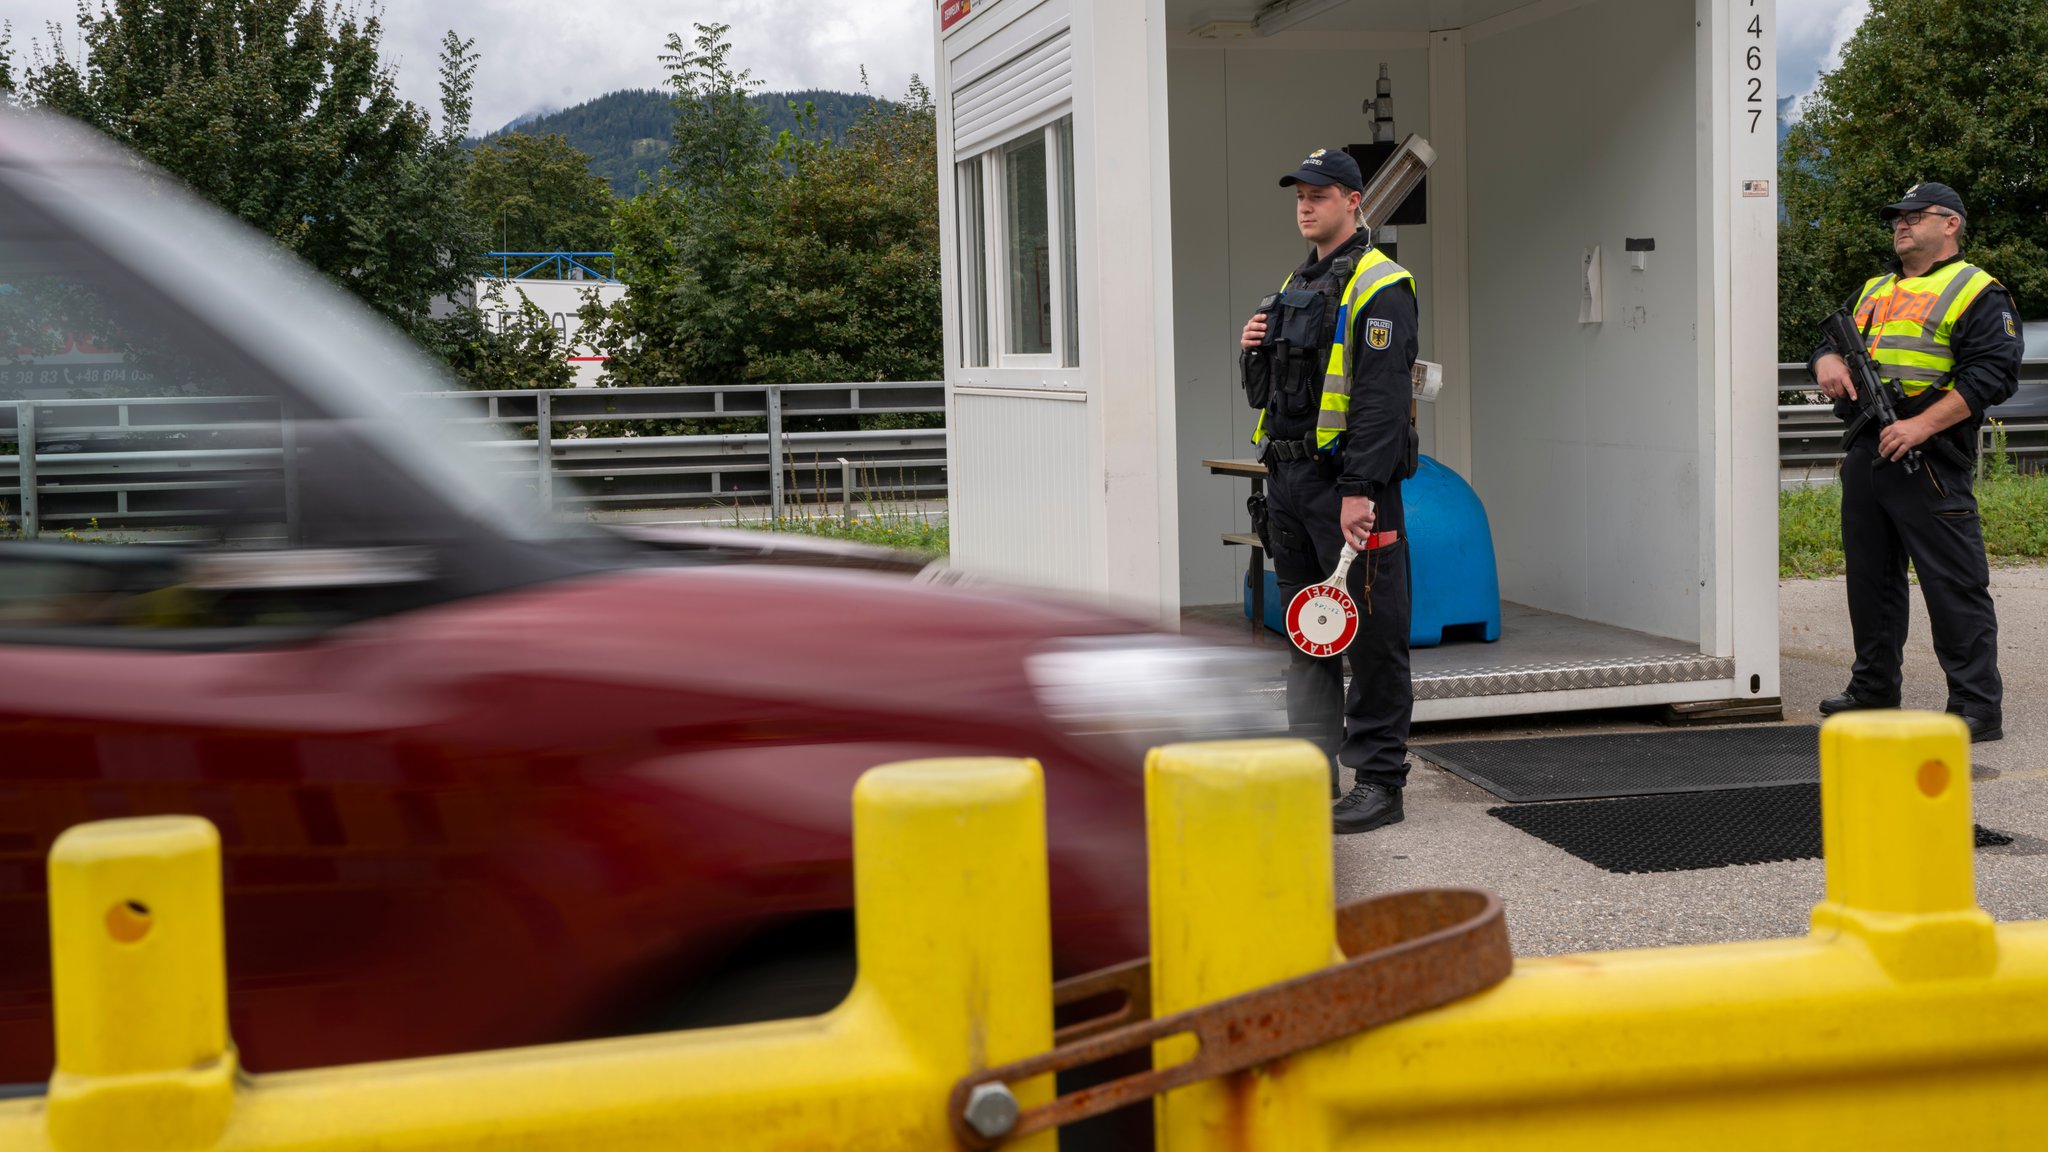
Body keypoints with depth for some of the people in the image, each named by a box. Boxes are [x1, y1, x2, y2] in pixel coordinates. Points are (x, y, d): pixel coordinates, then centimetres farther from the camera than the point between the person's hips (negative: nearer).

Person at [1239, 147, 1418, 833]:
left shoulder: (1379, 287, -8)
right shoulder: (1297, 287, 19)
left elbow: (1382, 397, -17)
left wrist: (1359, 491, -23)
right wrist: (1254, 353, 3)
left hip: (1351, 486, -9)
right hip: (1289, 482, 9)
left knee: (1372, 636, -4)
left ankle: (1380, 783, 3)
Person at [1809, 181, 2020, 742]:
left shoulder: (1976, 292, -1)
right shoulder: (1874, 292, 22)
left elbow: (1994, 372, -11)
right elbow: (1829, 339, 26)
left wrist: (1922, 424, -20)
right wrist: (1827, 361, 0)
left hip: (1928, 462, -8)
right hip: (1866, 456, 8)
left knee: (1954, 585, -7)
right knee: (1871, 579, 14)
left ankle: (1978, 706, -4)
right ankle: (1874, 688, 26)